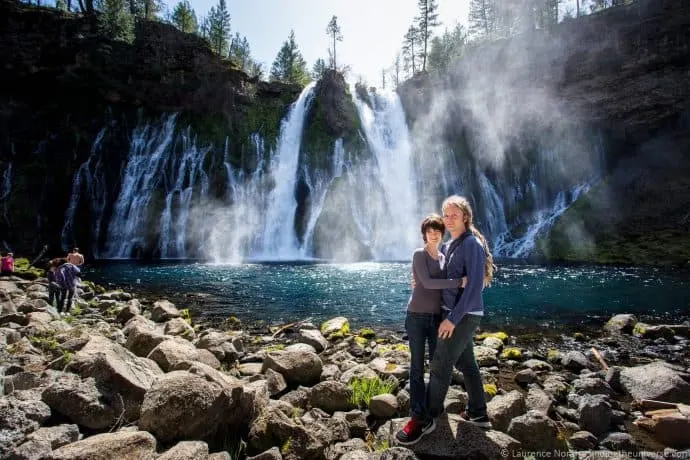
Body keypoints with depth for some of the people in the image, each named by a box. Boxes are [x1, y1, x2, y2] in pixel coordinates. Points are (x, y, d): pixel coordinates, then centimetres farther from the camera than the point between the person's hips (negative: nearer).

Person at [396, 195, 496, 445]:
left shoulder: (472, 244, -17)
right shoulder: (449, 245, 10)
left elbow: (474, 286, -23)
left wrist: (452, 319, -24)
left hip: (464, 315, -9)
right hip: (457, 313, 9)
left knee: (440, 365, -6)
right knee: (466, 363, 17)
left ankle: (425, 420, 5)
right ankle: (478, 413, 30)